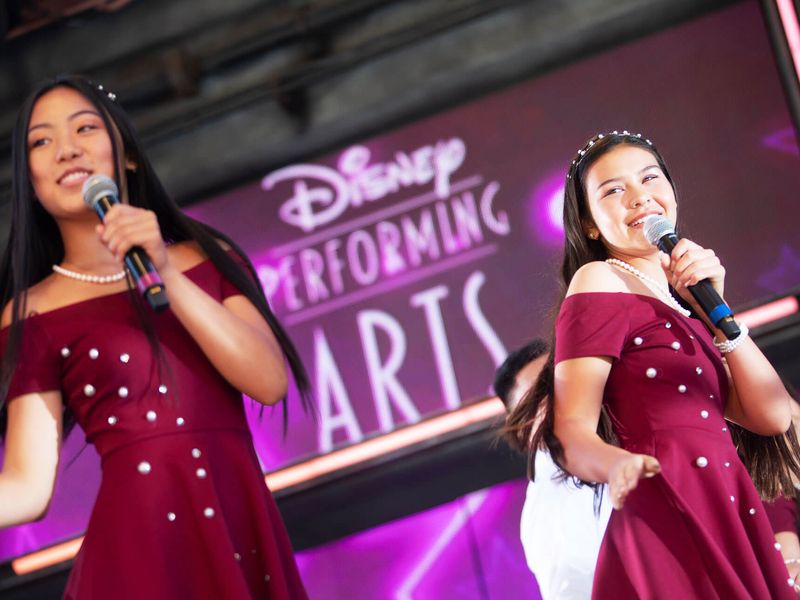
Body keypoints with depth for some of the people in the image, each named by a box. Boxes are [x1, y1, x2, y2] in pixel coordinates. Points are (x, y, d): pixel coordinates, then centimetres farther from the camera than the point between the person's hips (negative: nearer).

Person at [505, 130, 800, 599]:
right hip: (669, 529, -7)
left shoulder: (683, 300, 20)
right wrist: (620, 465, -32)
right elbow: (572, 432, -11)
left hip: (731, 525, 7)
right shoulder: (599, 281, -2)